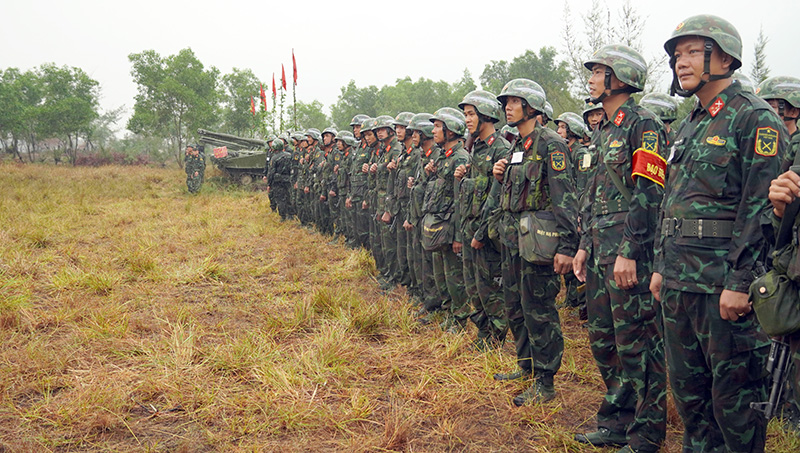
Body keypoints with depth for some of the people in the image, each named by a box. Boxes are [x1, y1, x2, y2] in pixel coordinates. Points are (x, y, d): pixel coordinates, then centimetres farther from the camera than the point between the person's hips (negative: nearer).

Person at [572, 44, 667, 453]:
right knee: (603, 339, 14)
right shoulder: (602, 131, 18)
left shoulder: (644, 126, -10)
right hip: (600, 249, 9)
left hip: (630, 252, -9)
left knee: (637, 344, -3)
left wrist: (629, 253, -21)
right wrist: (585, 246, 17)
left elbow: (648, 196, -17)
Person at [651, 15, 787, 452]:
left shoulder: (754, 118, -9)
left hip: (724, 282, -8)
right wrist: (661, 265, 18)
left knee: (734, 388, 0)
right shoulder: (689, 126, 18)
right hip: (678, 279, 8)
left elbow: (761, 206, -16)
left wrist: (740, 282, -21)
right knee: (686, 384, 16)